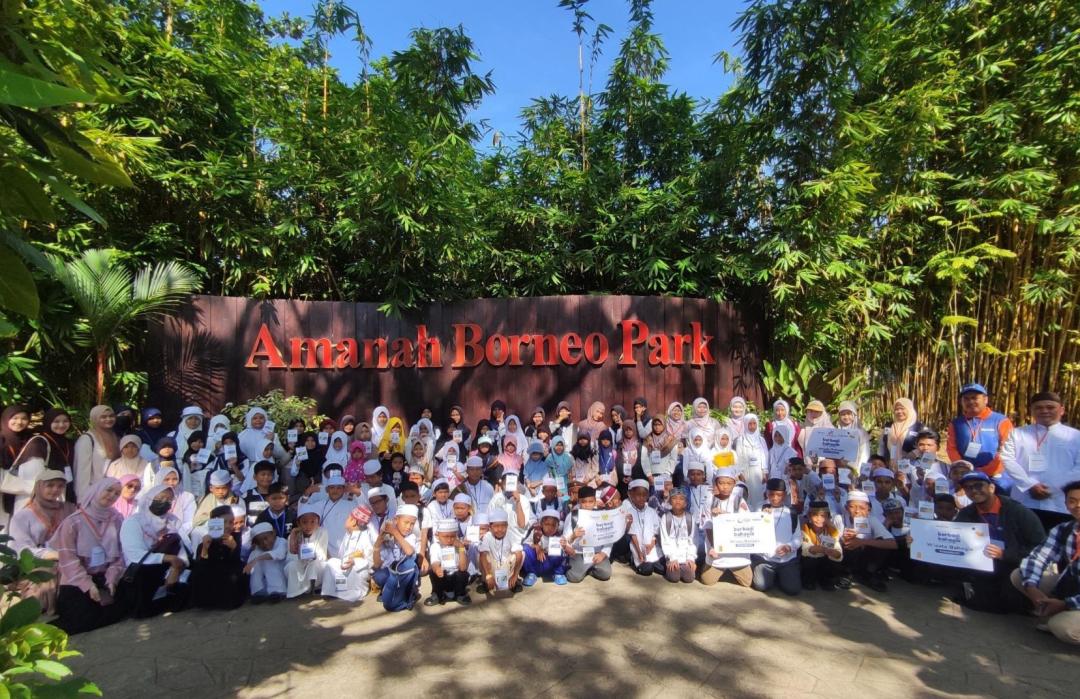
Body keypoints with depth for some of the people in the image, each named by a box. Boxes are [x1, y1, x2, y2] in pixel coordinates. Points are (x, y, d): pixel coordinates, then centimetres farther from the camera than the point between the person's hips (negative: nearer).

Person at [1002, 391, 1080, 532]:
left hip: (1062, 507, 1)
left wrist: (1054, 488, -9)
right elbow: (1007, 460, -1)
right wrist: (1029, 485, -12)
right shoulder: (1017, 433, 11)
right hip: (1024, 504, 0)